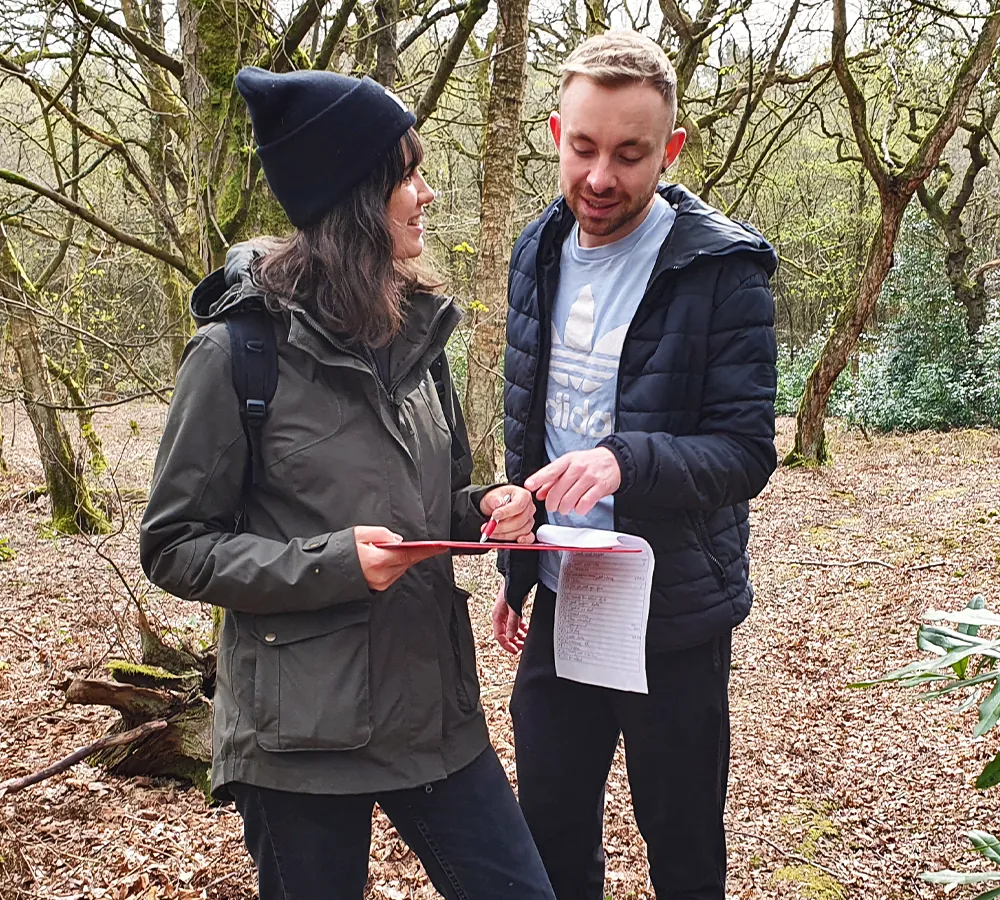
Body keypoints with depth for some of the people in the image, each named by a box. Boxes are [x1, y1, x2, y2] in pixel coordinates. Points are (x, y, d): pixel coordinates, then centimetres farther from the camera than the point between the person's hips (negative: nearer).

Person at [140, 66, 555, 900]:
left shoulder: (415, 330, 5)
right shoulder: (242, 348, -13)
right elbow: (175, 546, -9)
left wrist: (487, 508, -6)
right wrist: (329, 565, -21)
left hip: (435, 706, 6)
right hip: (302, 731, -5)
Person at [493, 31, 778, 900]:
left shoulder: (722, 268, -14)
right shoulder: (539, 251, 4)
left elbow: (746, 453, -17)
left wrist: (624, 461, -36)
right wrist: (516, 571, 15)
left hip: (672, 617, -5)